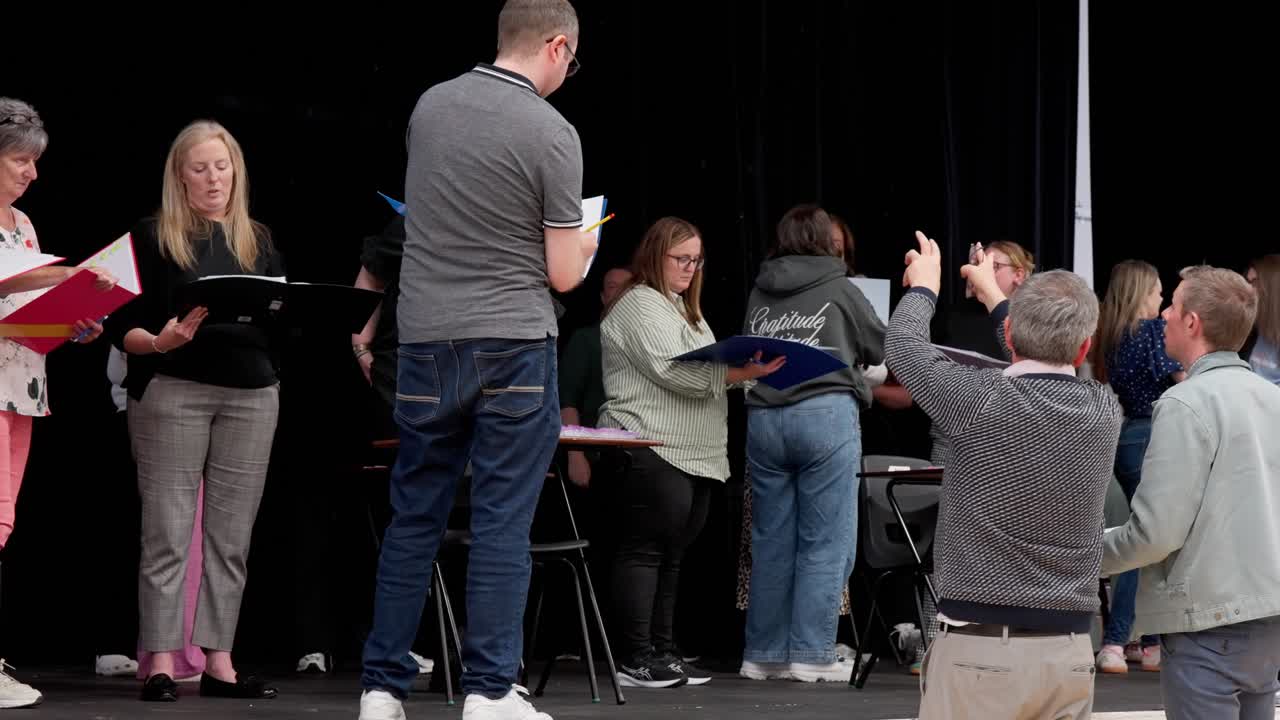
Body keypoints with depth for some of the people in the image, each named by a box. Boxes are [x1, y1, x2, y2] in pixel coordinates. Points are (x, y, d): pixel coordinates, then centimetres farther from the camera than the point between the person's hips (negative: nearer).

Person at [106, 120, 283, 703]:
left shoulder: (258, 241, 15)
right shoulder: (151, 238, 2)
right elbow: (122, 327, -2)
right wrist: (159, 342, -22)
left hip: (251, 393, 4)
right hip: (173, 392, -4)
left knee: (231, 535, 3)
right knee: (168, 531, -6)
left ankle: (219, 662, 6)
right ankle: (161, 663, -5)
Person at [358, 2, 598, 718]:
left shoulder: (430, 107, 4)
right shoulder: (552, 134, -12)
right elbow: (564, 274, -8)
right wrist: (583, 245, 13)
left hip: (429, 340, 5)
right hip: (514, 344, -4)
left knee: (415, 518, 10)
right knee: (502, 524, 0)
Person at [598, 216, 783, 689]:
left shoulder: (684, 310, 24)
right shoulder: (640, 307, -7)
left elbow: (708, 372, 27)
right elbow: (675, 371, -18)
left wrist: (744, 372, 8)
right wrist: (742, 372, -22)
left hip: (694, 455, 10)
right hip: (653, 453, -10)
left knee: (671, 556, 10)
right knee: (645, 551, -9)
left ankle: (663, 653, 12)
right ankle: (636, 661, -11)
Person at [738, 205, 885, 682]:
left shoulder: (759, 294, 11)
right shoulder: (840, 290, 1)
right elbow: (880, 348, 13)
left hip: (763, 417, 4)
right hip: (826, 413, -4)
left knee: (771, 542, 10)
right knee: (825, 543, -1)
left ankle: (764, 654, 13)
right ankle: (811, 655, -4)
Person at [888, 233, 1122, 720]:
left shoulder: (985, 403, -12)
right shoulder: (1103, 411, 1)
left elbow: (903, 345, 5)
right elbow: (1052, 374, 25)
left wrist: (924, 285, 26)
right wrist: (994, 295, 40)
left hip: (980, 648, -5)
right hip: (1070, 653, 5)